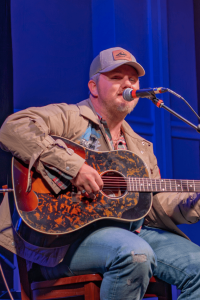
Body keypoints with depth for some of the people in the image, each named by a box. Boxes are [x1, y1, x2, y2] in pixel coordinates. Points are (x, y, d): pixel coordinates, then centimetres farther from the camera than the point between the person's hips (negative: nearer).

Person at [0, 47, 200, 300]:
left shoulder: (140, 147, 26)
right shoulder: (70, 118, 1)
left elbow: (155, 203, 23)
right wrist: (72, 166, -24)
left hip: (132, 232, 7)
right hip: (68, 234, -7)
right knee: (136, 253, -36)